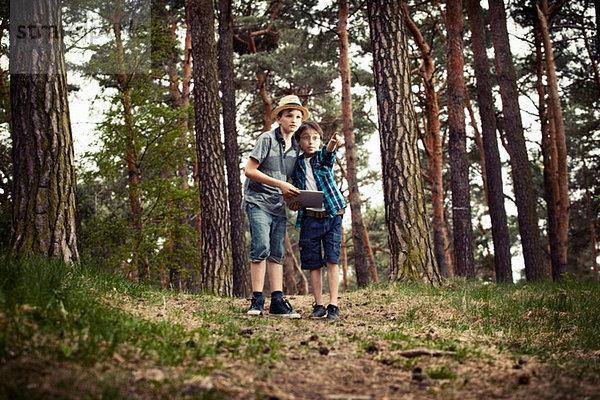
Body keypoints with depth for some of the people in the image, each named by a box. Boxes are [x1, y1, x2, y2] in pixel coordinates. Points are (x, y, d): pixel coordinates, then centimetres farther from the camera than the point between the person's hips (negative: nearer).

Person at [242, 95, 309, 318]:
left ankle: (277, 303, 2)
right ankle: (257, 301, -14)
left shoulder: (295, 149, 15)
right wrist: (281, 184, -15)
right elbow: (249, 171, -11)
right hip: (258, 201, -7)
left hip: (279, 206, 7)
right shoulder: (267, 139, -5)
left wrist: (292, 196, 1)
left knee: (277, 254, 2)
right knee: (261, 247, -17)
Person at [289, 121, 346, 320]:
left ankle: (333, 305, -4)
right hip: (310, 219, 2)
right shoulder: (297, 165, 9)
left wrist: (333, 143, -46)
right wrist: (294, 204, -5)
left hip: (331, 216, -2)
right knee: (313, 264, 4)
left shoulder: (323, 157, 3)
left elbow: (328, 151, -22)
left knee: (332, 260, -7)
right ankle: (318, 306, 14)